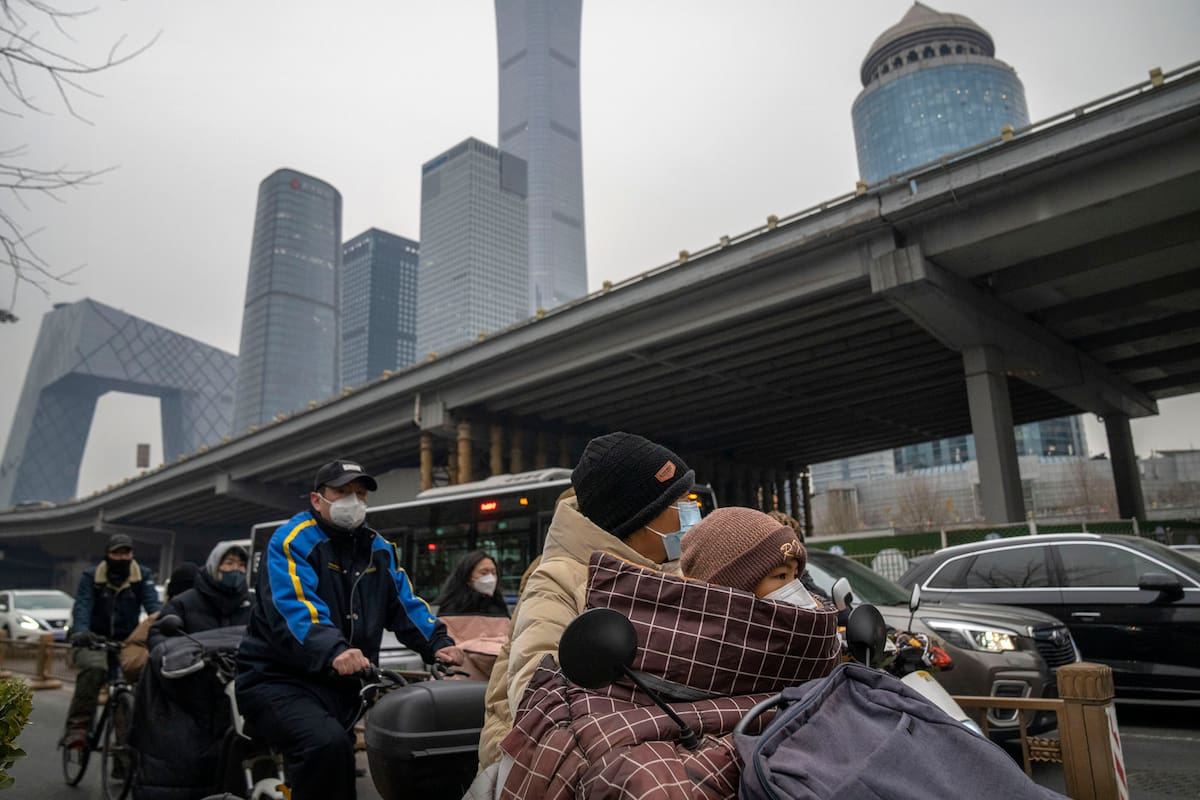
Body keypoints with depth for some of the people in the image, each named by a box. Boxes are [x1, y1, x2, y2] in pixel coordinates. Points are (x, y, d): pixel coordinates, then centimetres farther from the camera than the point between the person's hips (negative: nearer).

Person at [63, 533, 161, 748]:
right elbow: (82, 606, -14)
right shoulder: (91, 577, 0)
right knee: (94, 669, -32)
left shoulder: (143, 577, 2)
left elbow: (153, 605, -12)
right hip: (95, 640, -1)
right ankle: (77, 729, -25)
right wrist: (80, 631, -35)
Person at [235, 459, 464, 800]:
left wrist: (437, 643, -11)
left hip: (345, 682, 7)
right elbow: (293, 609, -25)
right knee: (328, 744, -32)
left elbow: (405, 603, 8)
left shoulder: (378, 549, 12)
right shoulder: (293, 541, -10)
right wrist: (333, 651, -42)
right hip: (280, 679, -6)